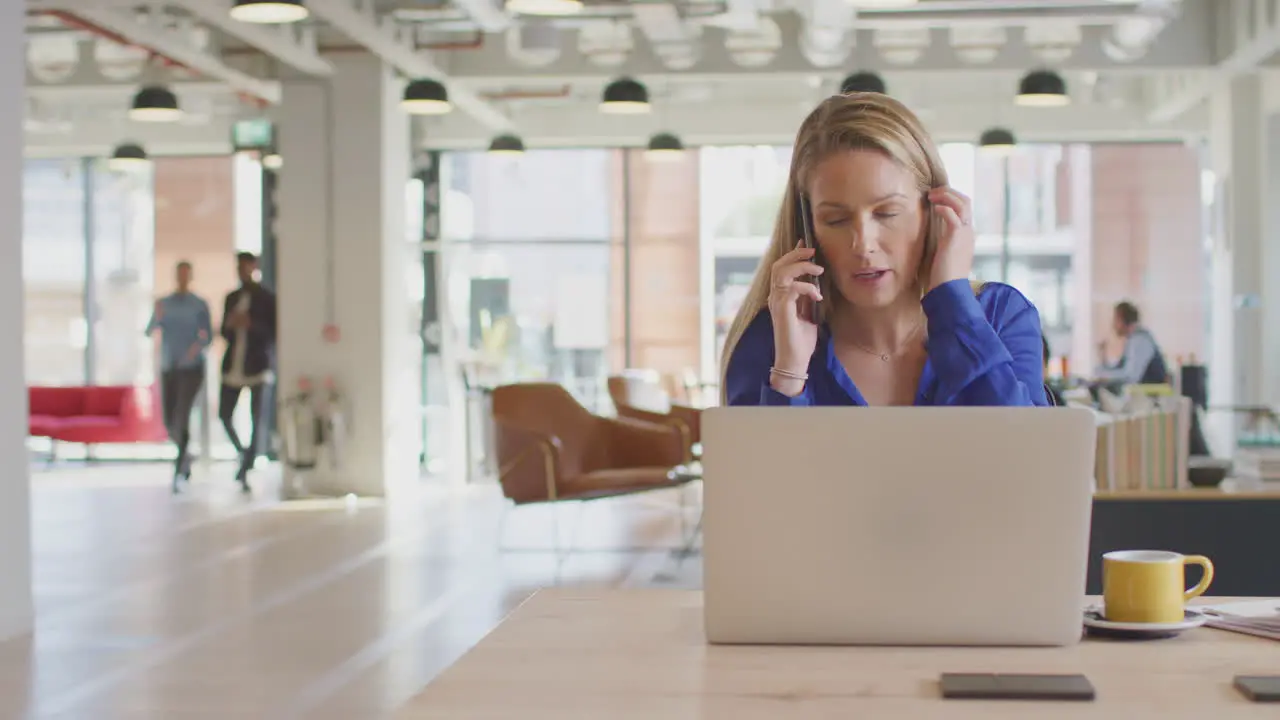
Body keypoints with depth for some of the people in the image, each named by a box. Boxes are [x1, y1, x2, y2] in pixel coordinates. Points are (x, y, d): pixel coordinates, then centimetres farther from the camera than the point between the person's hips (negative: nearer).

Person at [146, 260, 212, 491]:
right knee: (170, 422, 6)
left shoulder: (200, 305, 1)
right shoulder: (163, 303, 8)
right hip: (168, 368, 4)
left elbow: (209, 336, 0)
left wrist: (199, 345, -23)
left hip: (192, 369, -4)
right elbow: (150, 332, -3)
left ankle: (178, 473, -18)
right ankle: (185, 457, 36)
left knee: (182, 417, -18)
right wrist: (157, 316, -24)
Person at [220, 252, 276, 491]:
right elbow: (224, 332, 18)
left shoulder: (267, 298, 0)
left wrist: (252, 324, -17)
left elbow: (274, 333, -3)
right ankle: (243, 453, 26)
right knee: (224, 415, 3)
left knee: (256, 420, -7)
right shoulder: (231, 298, 15)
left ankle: (247, 469, -1)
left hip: (257, 366, -5)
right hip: (233, 365, 5)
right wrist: (230, 322, -4)